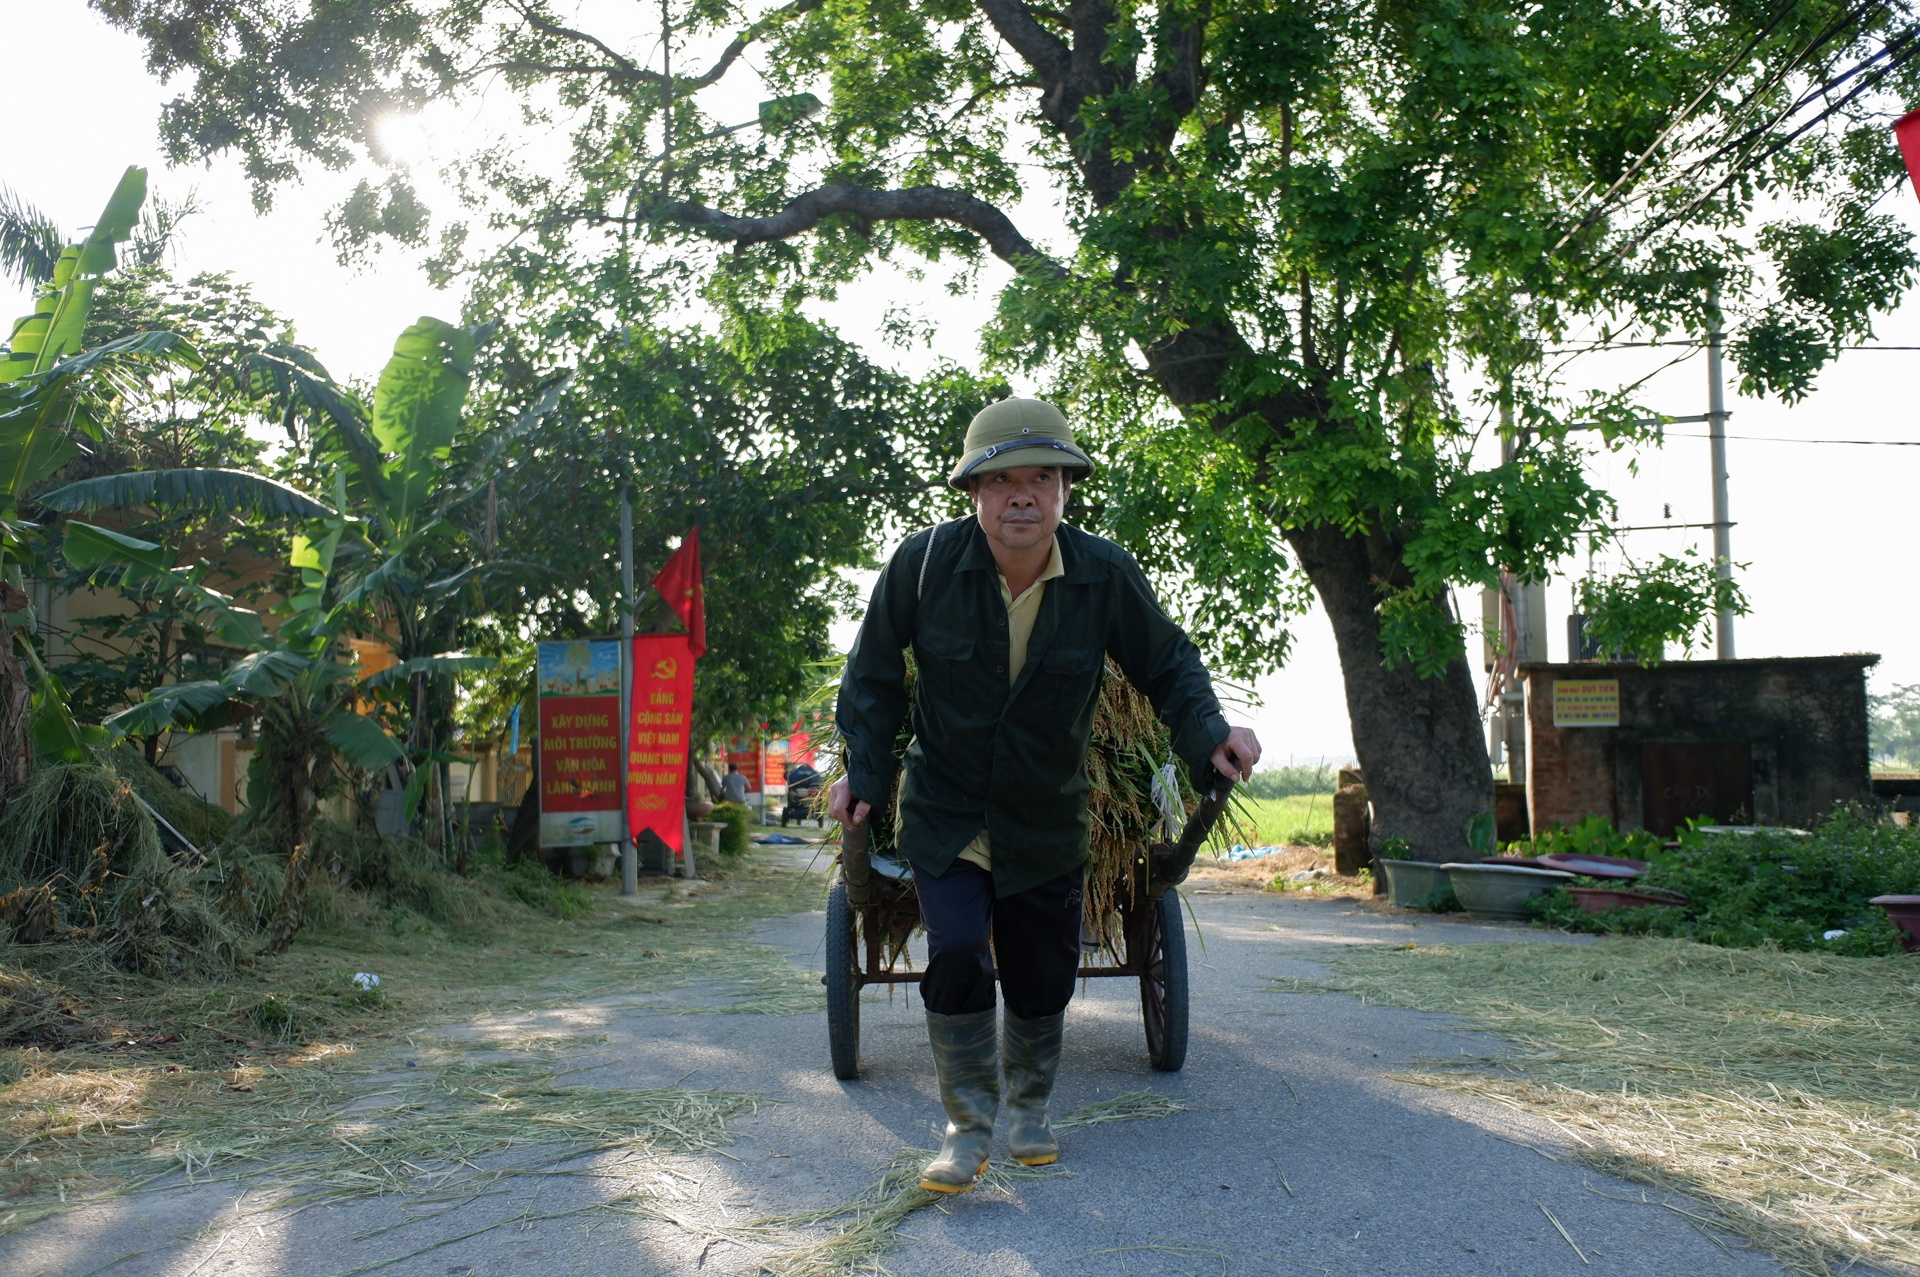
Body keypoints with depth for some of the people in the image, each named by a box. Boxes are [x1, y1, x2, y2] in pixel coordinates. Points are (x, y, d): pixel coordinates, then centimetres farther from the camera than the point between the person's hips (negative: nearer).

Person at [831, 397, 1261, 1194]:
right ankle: (968, 1126, 6)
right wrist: (864, 772, -5)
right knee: (956, 956, -16)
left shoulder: (1107, 576, -14)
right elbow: (873, 675, -2)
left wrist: (1208, 737, -15)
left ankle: (1029, 1110, 39)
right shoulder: (924, 563, -17)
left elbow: (1167, 665, 2)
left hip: (1047, 822, 2)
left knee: (1043, 978, 11)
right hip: (944, 813, -1)